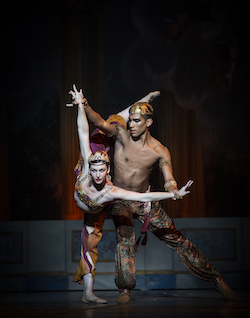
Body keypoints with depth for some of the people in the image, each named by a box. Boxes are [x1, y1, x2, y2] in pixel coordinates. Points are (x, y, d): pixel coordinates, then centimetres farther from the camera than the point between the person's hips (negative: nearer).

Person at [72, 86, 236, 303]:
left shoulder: (160, 151, -11)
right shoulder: (121, 135, -16)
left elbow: (169, 178, -17)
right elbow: (100, 123, -32)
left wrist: (173, 190, -41)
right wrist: (85, 106, -51)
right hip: (121, 201, -1)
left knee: (175, 238, 4)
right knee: (125, 238, -27)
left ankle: (216, 279, 14)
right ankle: (125, 289, -16)